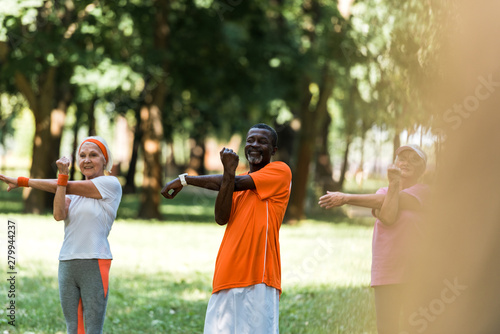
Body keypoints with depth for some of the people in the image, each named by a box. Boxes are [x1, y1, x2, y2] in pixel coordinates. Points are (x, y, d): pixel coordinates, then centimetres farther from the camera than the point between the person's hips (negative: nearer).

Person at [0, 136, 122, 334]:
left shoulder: (110, 184, -5)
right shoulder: (74, 192, 15)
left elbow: (66, 187, -8)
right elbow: (59, 215, -5)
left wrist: (21, 181, -2)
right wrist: (62, 175, -14)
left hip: (95, 266, -6)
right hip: (67, 265, 6)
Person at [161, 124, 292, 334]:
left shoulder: (280, 171, 3)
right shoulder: (238, 179, 22)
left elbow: (237, 183, -10)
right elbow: (221, 218, 4)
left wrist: (184, 180, -4)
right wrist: (228, 174, -9)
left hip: (258, 277, -6)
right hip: (227, 277, 6)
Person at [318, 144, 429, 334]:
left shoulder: (422, 192, 3)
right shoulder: (383, 192, 16)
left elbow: (383, 201, -10)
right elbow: (386, 217, -8)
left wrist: (346, 198, -12)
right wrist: (393, 184, -10)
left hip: (416, 272, -3)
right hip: (386, 273, 3)